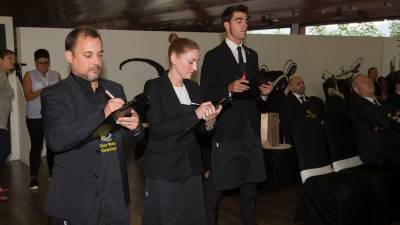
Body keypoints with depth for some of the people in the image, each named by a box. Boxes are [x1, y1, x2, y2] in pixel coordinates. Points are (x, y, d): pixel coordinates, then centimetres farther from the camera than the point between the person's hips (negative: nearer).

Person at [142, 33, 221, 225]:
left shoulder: (193, 88, 9)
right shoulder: (154, 87, -9)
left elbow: (200, 128, 13)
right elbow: (158, 129, -19)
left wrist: (209, 120, -9)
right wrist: (195, 115, -22)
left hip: (191, 169, 6)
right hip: (164, 172, -5)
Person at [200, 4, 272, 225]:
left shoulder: (252, 55, 14)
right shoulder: (213, 56, -6)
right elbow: (205, 95, -10)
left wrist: (263, 92, -3)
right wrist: (229, 89, -25)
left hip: (251, 130, 6)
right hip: (227, 131, -6)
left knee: (250, 183, 15)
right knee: (216, 185, 1)